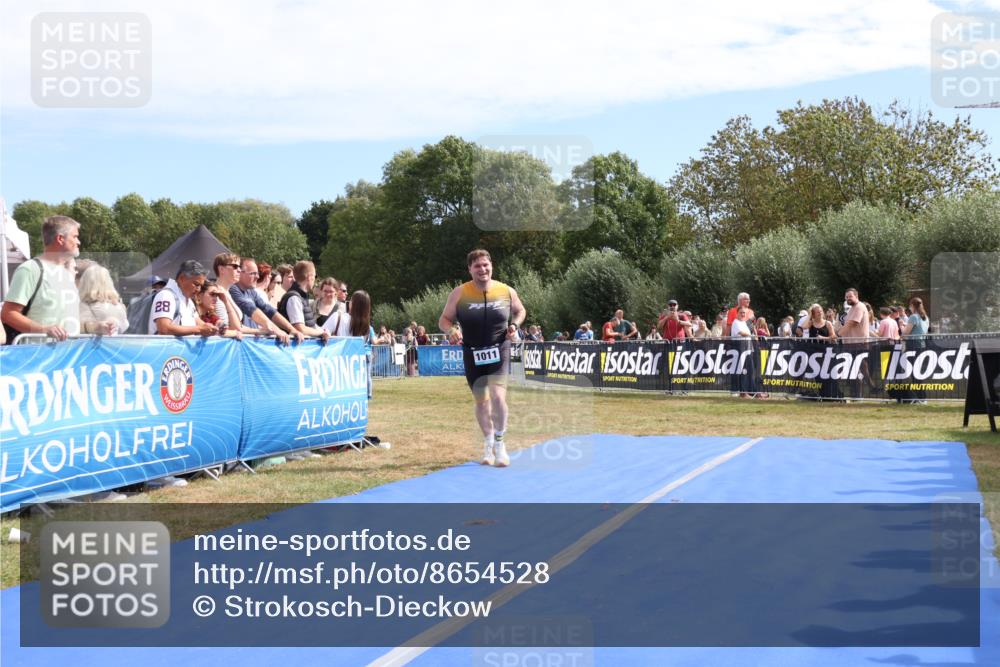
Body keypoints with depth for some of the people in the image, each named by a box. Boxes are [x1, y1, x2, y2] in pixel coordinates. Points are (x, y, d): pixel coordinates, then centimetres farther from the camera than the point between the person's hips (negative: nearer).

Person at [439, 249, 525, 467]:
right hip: (473, 353, 1)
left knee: (498, 395, -19)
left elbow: (520, 311, 15)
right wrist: (451, 330, -20)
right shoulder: (459, 293, -6)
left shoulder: (506, 291, -3)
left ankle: (499, 443, -1)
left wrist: (514, 324, -5)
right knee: (481, 400, 12)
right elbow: (444, 320, 1)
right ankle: (488, 443, 33)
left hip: (499, 350, -1)